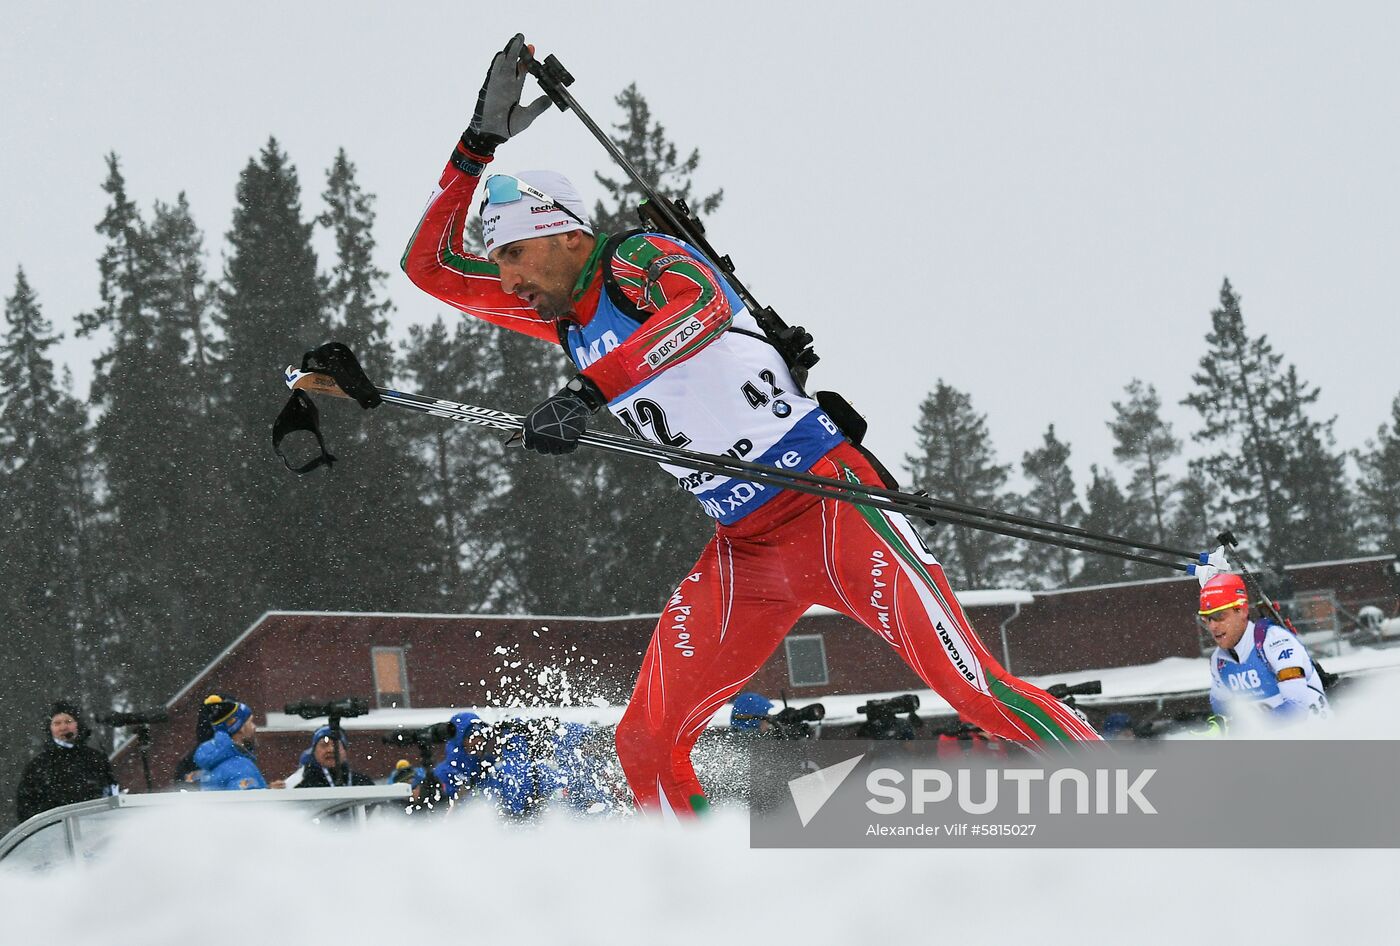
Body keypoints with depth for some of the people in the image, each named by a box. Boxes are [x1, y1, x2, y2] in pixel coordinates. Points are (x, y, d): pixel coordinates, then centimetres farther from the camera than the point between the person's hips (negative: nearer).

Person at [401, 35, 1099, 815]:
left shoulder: (639, 261, -11)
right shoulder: (561, 316, 11)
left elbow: (703, 307, -35)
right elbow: (430, 266, 15)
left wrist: (587, 392, -47)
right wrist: (482, 141, 3)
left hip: (830, 501, -8)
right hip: (742, 548, 8)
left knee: (973, 686, -17)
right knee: (648, 744, -2)